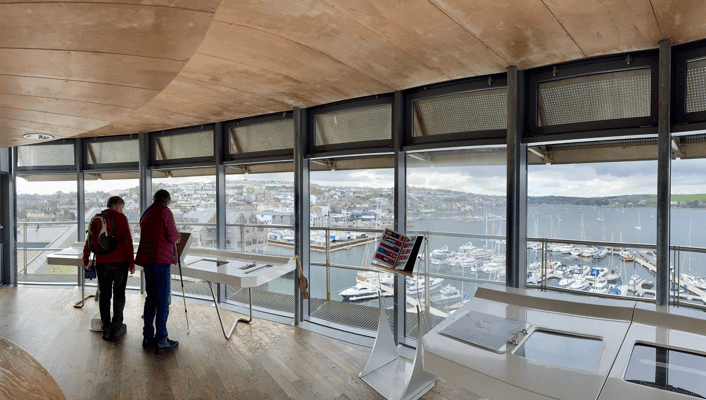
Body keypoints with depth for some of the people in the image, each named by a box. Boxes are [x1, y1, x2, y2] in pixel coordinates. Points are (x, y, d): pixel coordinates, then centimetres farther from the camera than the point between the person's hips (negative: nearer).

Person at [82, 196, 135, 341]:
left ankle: (106, 328, 11)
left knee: (104, 294, 10)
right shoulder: (121, 218, -5)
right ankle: (117, 327, 12)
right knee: (118, 293, 8)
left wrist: (85, 260, 21)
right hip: (120, 262, -3)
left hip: (102, 262, 3)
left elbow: (89, 241, 11)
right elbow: (128, 241, -11)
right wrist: (131, 263, -8)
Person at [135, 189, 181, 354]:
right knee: (163, 300, -4)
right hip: (160, 259, -8)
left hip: (146, 259, 8)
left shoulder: (145, 214, 17)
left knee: (151, 298, 15)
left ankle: (148, 337, 21)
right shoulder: (165, 211, -6)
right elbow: (172, 236, -12)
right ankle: (161, 341, -1)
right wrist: (177, 236, 10)